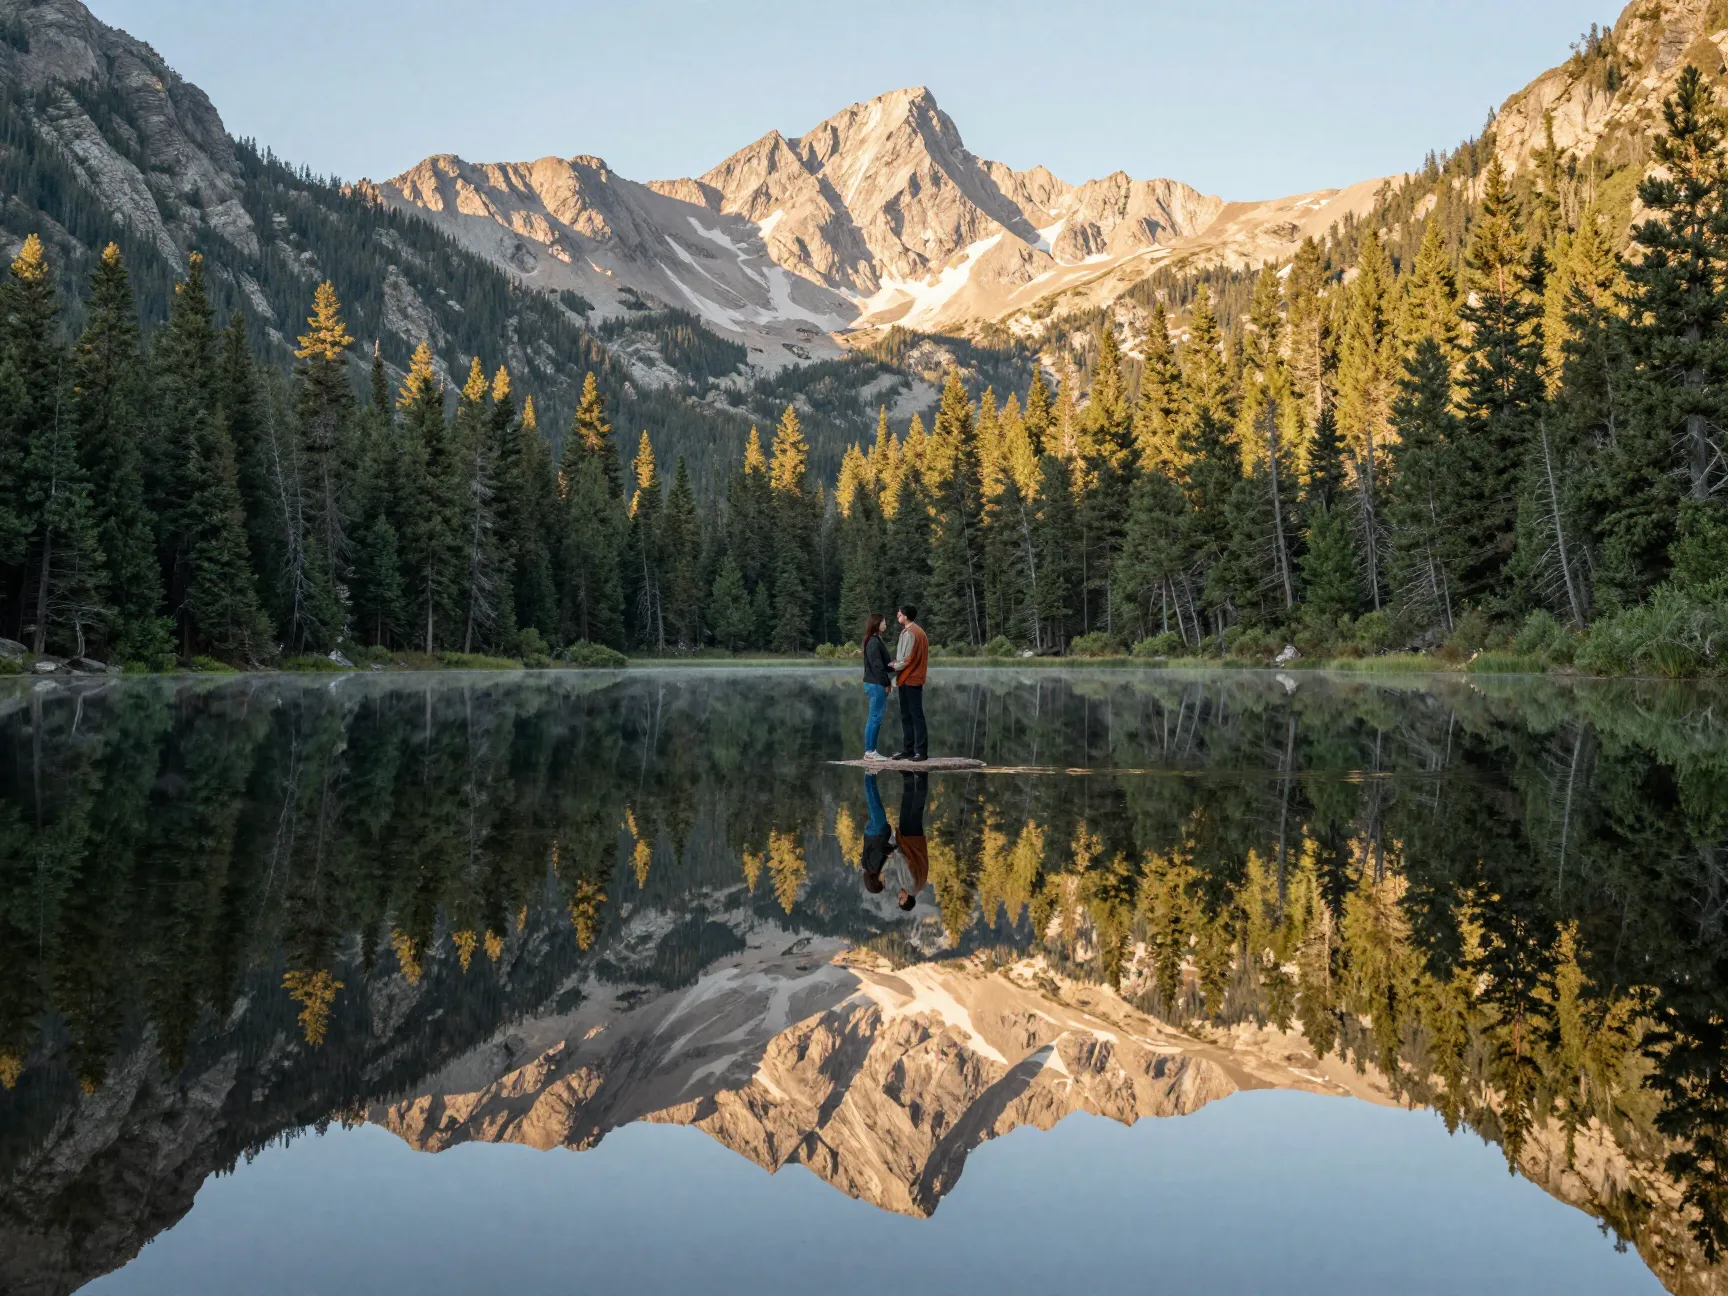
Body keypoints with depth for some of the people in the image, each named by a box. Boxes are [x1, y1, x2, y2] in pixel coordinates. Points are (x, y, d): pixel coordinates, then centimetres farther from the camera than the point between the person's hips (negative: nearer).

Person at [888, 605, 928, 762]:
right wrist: (896, 665, 8)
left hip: (911, 679, -10)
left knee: (916, 716, -8)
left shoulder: (910, 633, -15)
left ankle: (922, 751, -7)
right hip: (907, 679, 10)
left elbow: (908, 659, -17)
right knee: (906, 716, 11)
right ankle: (908, 750, 13)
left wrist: (893, 666, -3)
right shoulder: (915, 631, 16)